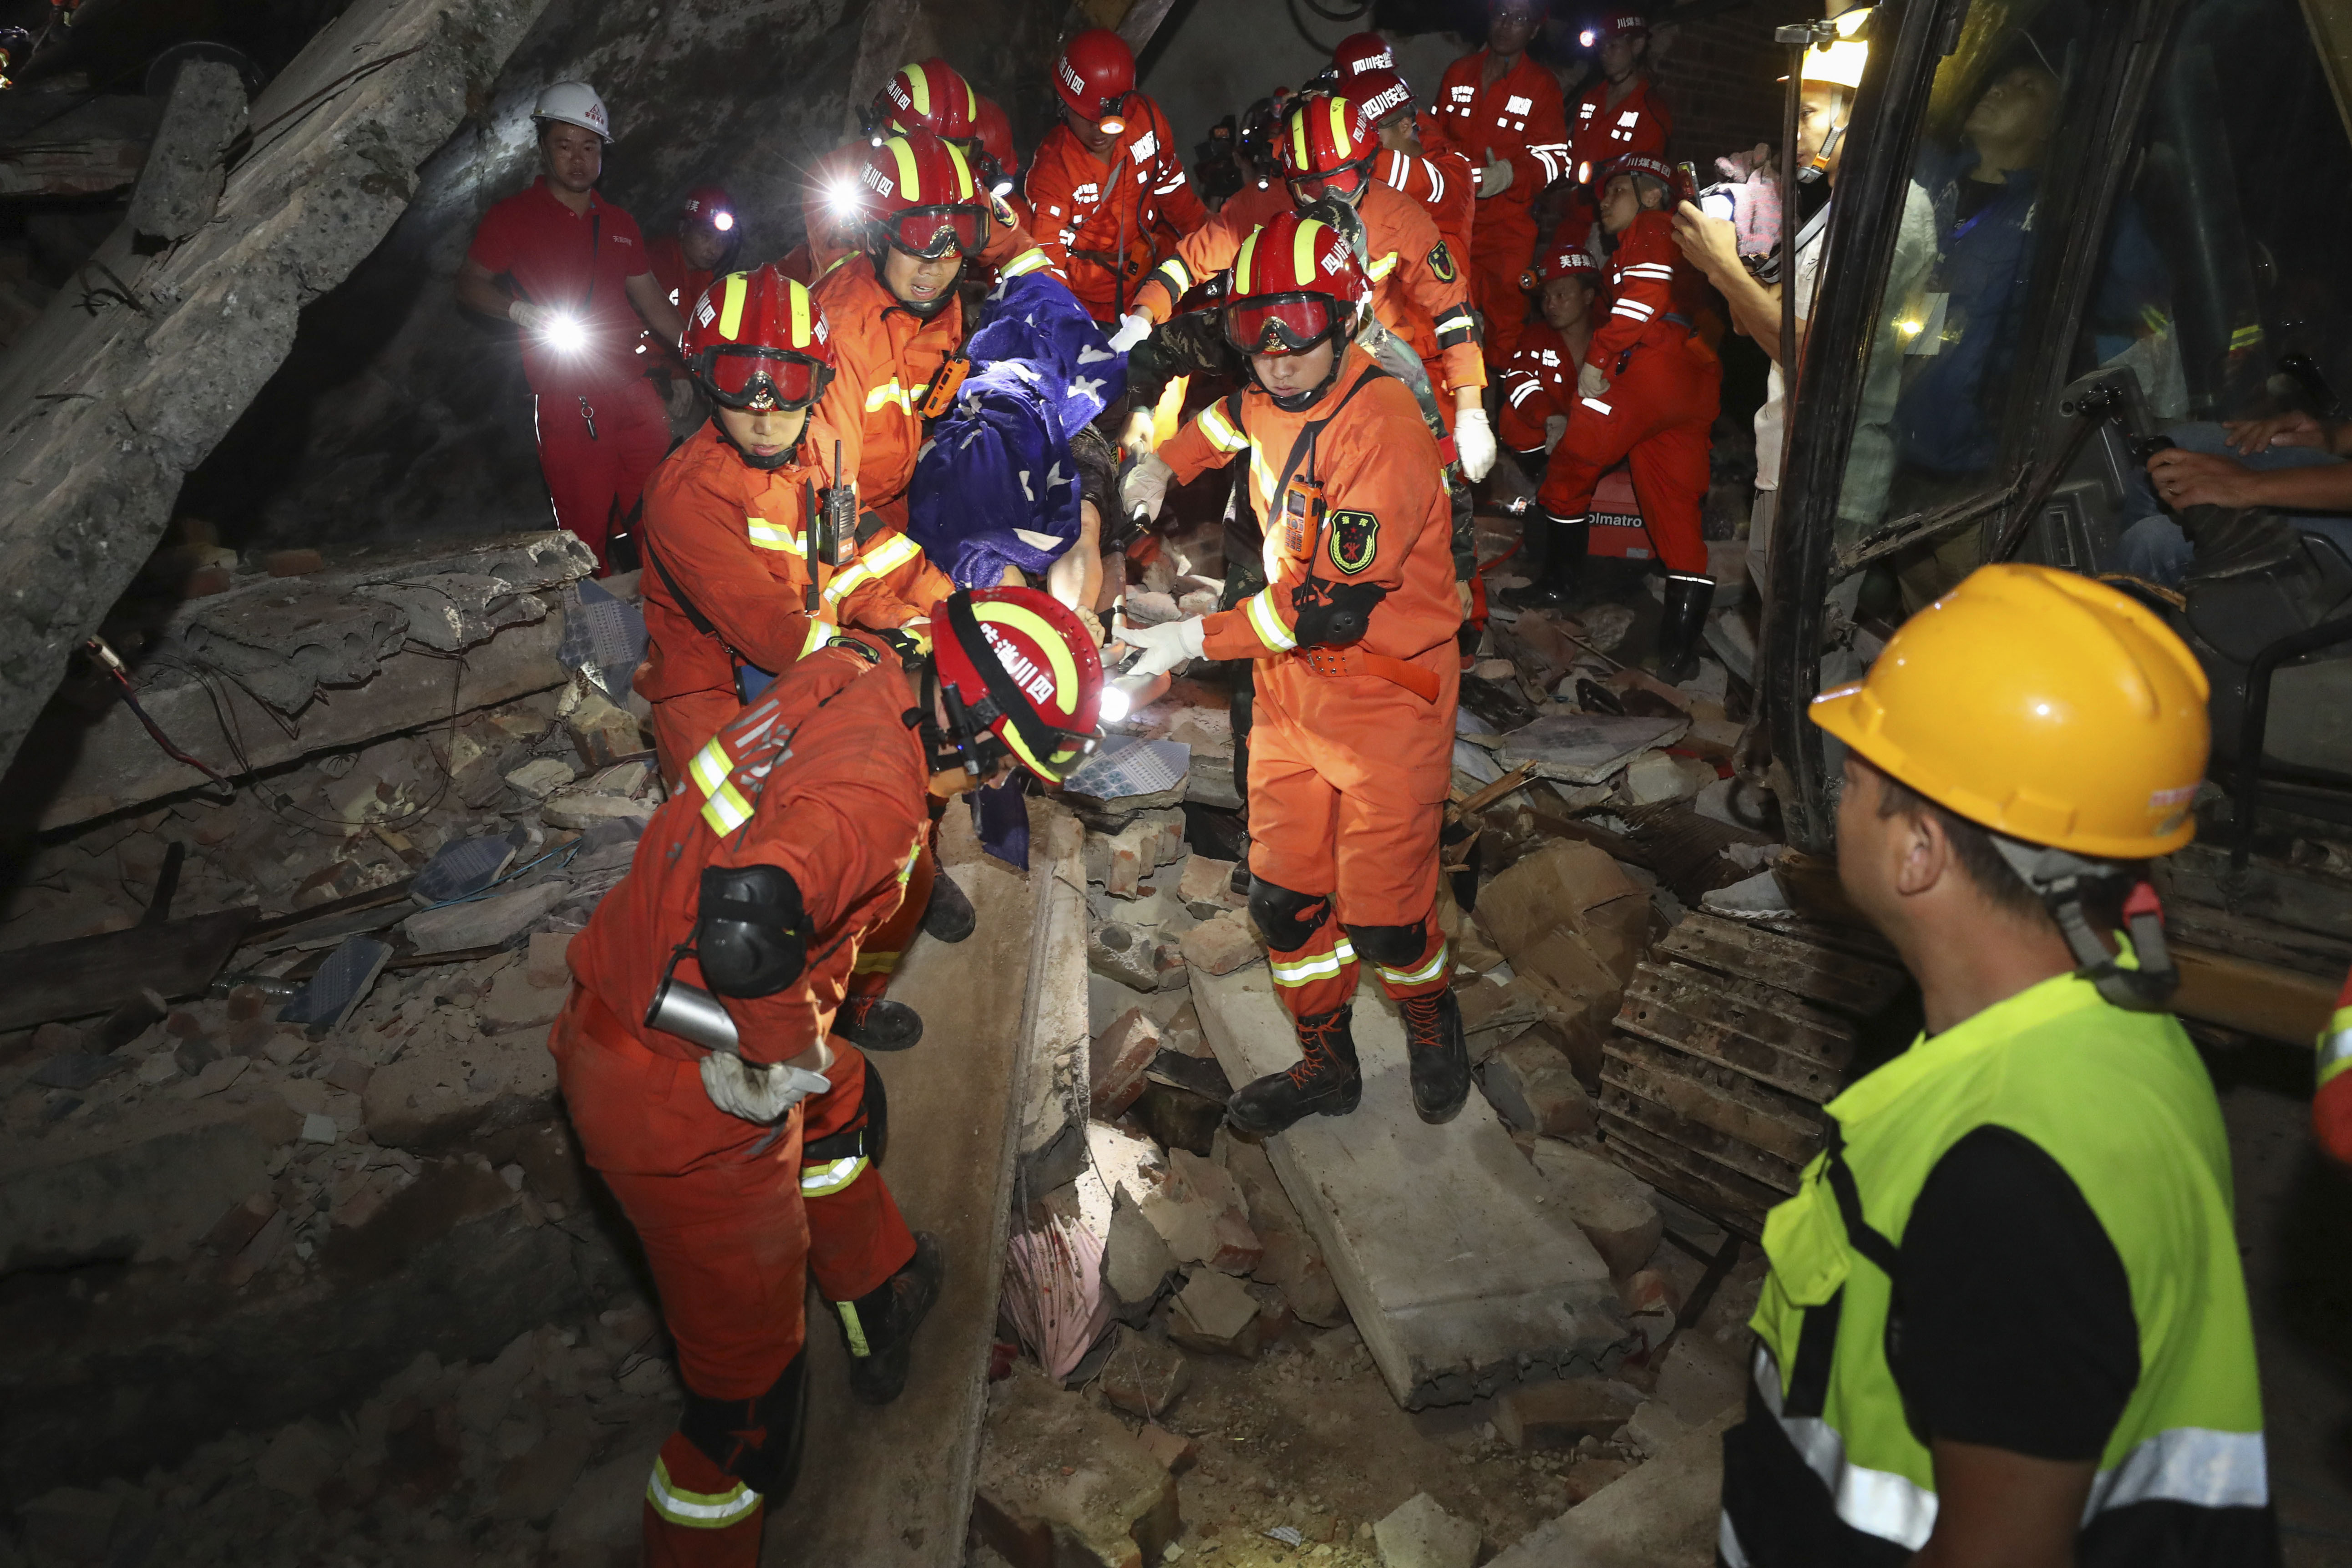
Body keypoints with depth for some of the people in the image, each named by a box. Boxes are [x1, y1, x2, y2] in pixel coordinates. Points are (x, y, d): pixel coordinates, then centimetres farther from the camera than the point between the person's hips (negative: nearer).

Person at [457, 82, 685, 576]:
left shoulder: (620, 224, 19)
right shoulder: (513, 216, 5)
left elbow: (651, 301, 23)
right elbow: (469, 284, 4)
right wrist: (519, 309, -16)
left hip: (634, 393, 5)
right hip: (567, 403, -4)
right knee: (587, 535, -6)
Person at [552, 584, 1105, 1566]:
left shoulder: (858, 673, -2)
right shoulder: (877, 783, -28)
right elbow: (750, 914, -42)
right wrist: (785, 1057, -25)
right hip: (683, 1108, -10)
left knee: (842, 1106, 36)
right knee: (750, 1384, 8)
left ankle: (880, 1298, 60)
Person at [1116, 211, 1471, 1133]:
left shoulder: (1382, 426, -22)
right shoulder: (1274, 398, 3)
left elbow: (1339, 601, -26)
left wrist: (1201, 639, -24)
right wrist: (1167, 462, 19)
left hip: (1386, 694, -7)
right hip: (1291, 686, 7)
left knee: (1382, 915, -1)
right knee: (1285, 898, 11)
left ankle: (1430, 1021, 33)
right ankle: (1325, 1065, 32)